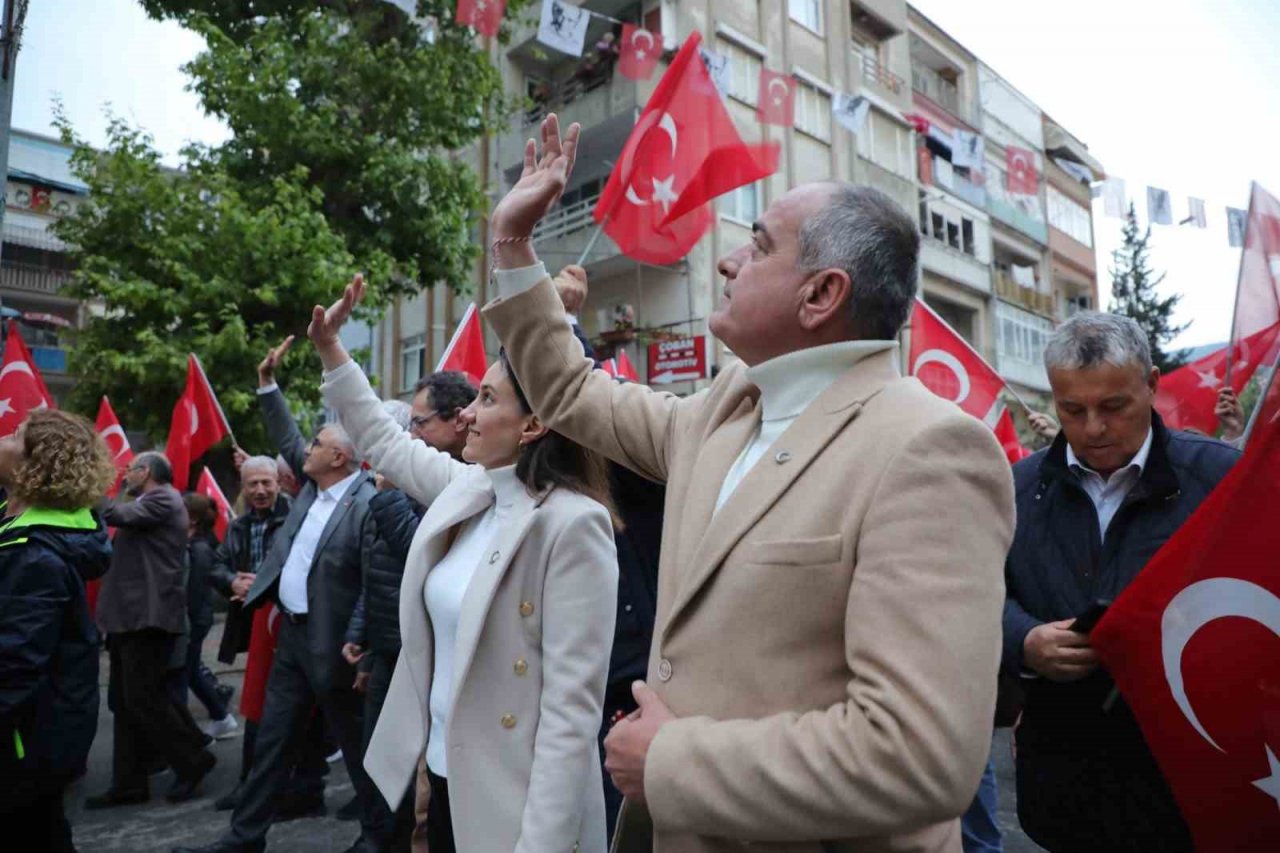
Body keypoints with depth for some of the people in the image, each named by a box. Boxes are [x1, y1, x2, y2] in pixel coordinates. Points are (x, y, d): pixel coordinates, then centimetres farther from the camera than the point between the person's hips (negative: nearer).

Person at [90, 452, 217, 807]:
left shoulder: (164, 499, -8)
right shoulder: (146, 504, 23)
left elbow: (122, 514, -21)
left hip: (149, 616, -10)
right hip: (131, 615, 10)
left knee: (143, 698, -8)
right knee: (125, 702, 10)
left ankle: (193, 761, 5)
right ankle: (128, 783, 15)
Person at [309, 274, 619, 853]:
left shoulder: (573, 524, -22)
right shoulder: (467, 488, 1)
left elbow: (573, 703, -23)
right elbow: (382, 442, 19)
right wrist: (329, 347, 15)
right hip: (444, 773, 8)